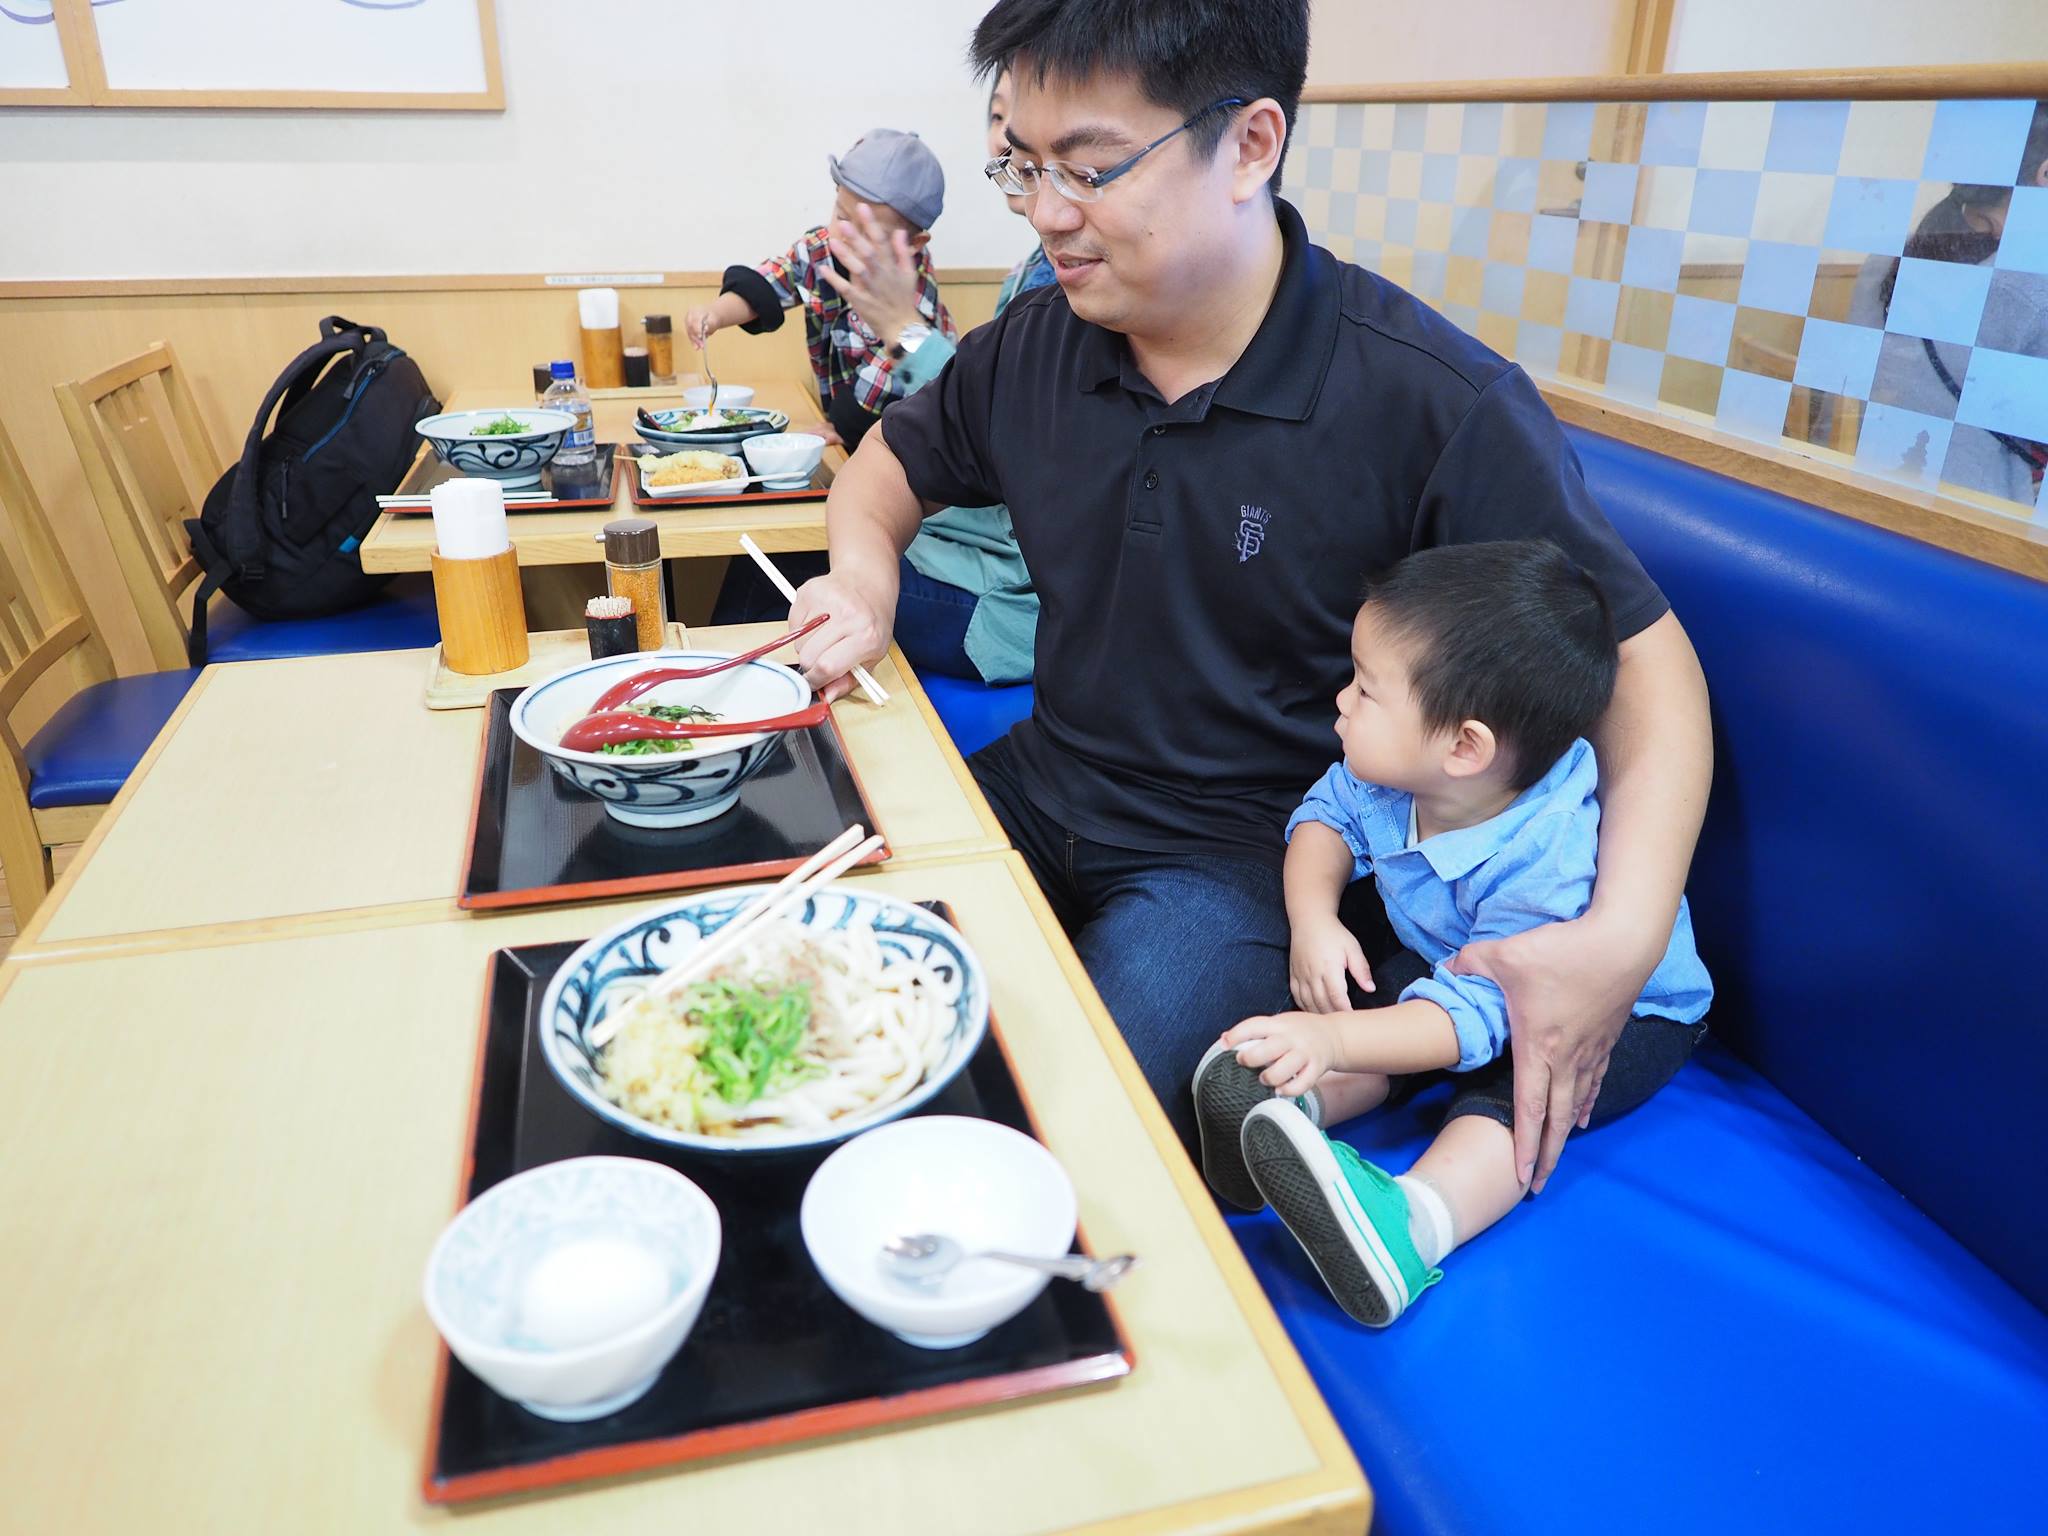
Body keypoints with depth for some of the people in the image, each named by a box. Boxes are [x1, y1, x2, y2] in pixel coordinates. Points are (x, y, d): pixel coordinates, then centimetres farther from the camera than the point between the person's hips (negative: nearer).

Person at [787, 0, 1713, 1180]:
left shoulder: (1434, 403, -18)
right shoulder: (1035, 348, -2)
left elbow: (1642, 657, -11)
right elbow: (892, 460, 19)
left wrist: (1623, 936, -26)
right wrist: (865, 575, -5)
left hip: (1249, 850, -5)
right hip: (1043, 792, 6)